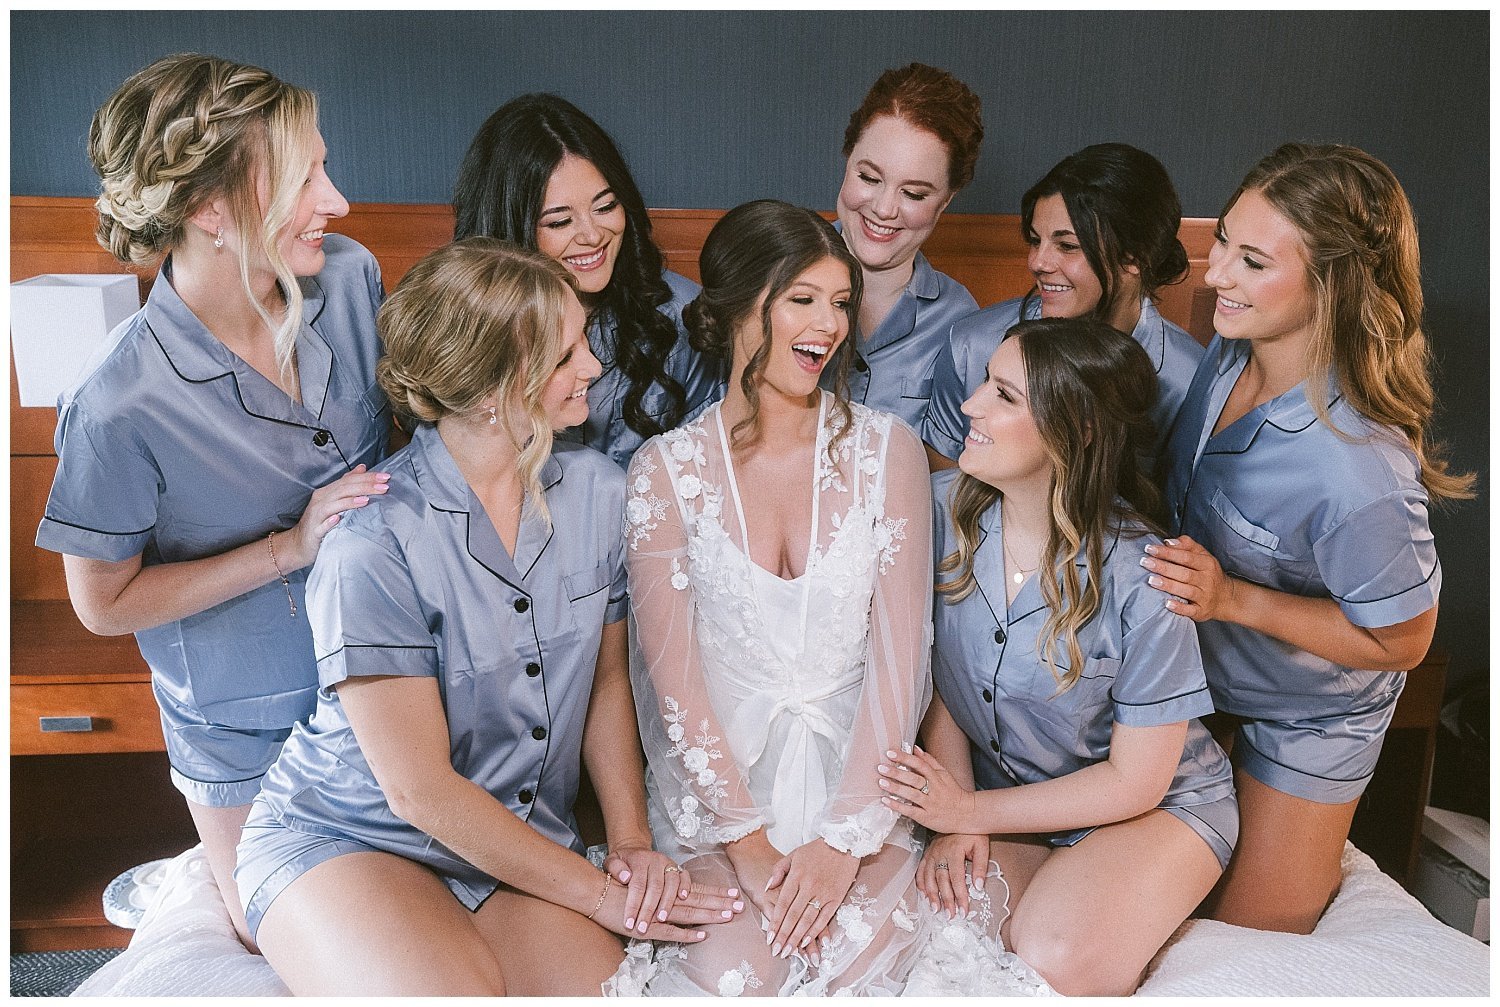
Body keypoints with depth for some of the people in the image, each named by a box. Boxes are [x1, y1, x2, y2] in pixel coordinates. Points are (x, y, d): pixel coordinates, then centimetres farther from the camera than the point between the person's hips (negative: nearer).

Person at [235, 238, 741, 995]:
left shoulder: (598, 493, -6)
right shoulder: (373, 548, -23)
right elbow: (420, 790, -19)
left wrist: (631, 841, -5)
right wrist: (598, 892, -15)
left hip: (521, 841, 4)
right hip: (344, 840, -4)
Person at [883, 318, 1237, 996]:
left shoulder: (1141, 575, -27)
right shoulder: (946, 507, -14)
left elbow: (1133, 782, -17)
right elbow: (935, 671, -3)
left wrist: (969, 812, -14)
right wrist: (954, 825, -13)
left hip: (1155, 804, -3)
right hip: (999, 785, 4)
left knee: (1056, 965, -27)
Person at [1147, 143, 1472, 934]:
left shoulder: (1359, 472, -39)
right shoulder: (1231, 350, -18)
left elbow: (1400, 641, -24)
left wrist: (1233, 598, -31)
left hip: (1308, 719, -6)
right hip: (1211, 673, 6)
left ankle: (1322, 864, 42)